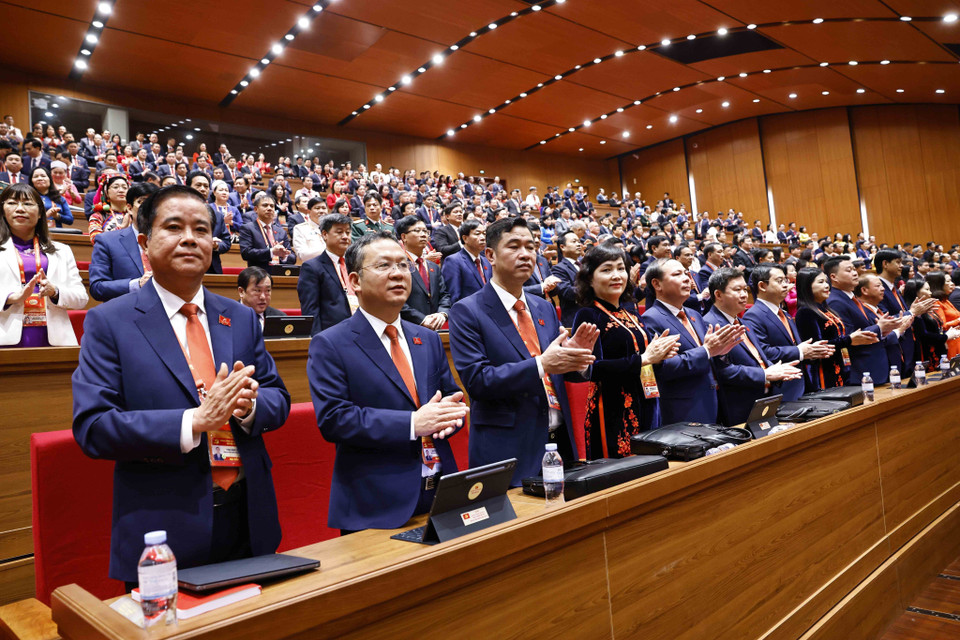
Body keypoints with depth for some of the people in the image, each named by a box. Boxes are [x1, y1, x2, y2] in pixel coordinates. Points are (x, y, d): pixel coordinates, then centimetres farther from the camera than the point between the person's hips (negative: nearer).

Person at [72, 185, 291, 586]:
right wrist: (194, 421, -24)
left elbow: (278, 399, 8)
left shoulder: (241, 318, 7)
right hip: (165, 530, -4)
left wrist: (249, 404, -15)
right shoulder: (109, 322, -4)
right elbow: (91, 427, -12)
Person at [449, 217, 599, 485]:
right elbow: (475, 380, -17)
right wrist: (541, 365, -25)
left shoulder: (545, 308, 12)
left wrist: (576, 356, -10)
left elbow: (559, 370, 13)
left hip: (560, 441, 6)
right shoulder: (467, 312, -7)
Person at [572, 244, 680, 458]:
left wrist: (659, 353, -3)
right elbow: (593, 369, -18)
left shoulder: (630, 315, 15)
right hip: (612, 414, -7)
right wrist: (644, 359, -16)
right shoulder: (588, 315, -7)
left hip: (647, 410, 7)